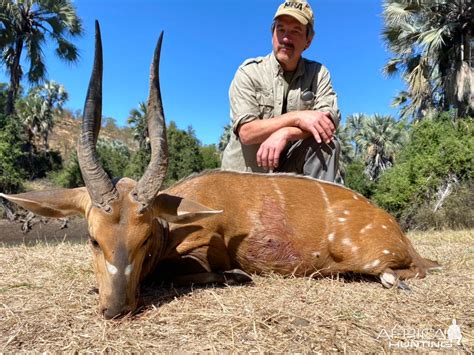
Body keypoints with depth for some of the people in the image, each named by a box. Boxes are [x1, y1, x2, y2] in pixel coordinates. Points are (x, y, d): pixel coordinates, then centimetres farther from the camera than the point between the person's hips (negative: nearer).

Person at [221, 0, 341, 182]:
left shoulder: (318, 73, 2)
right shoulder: (249, 71, -5)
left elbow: (330, 119, -13)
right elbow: (246, 132, -16)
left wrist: (285, 133, -28)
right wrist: (297, 117, -25)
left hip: (291, 171, 2)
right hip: (246, 172, -1)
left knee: (328, 144, -23)